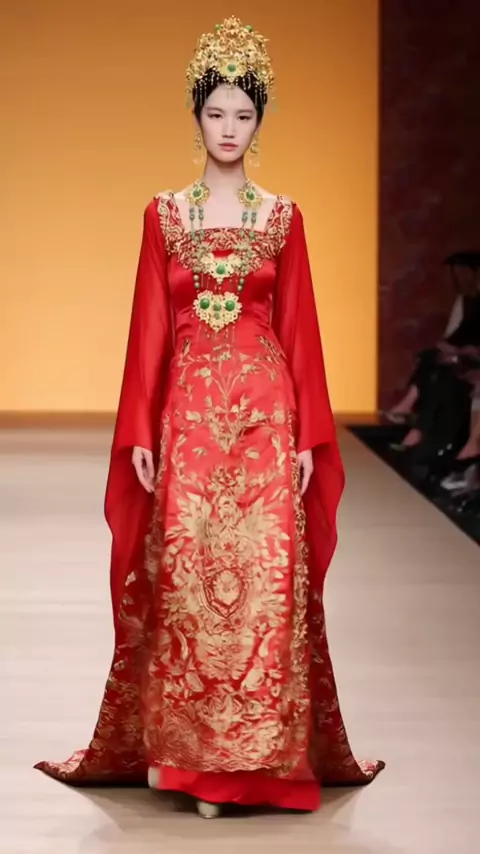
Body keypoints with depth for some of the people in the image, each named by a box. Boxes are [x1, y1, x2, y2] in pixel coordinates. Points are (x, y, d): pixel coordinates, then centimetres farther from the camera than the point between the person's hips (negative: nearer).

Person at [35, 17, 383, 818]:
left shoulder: (282, 216, 7)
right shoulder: (164, 214, 7)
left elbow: (299, 329, 5)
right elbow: (149, 328, 4)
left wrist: (308, 437, -1)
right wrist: (137, 433, -2)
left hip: (264, 413, 0)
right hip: (189, 414, 0)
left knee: (267, 577, -3)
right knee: (186, 578, -2)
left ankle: (262, 751, 6)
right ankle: (192, 752, 8)